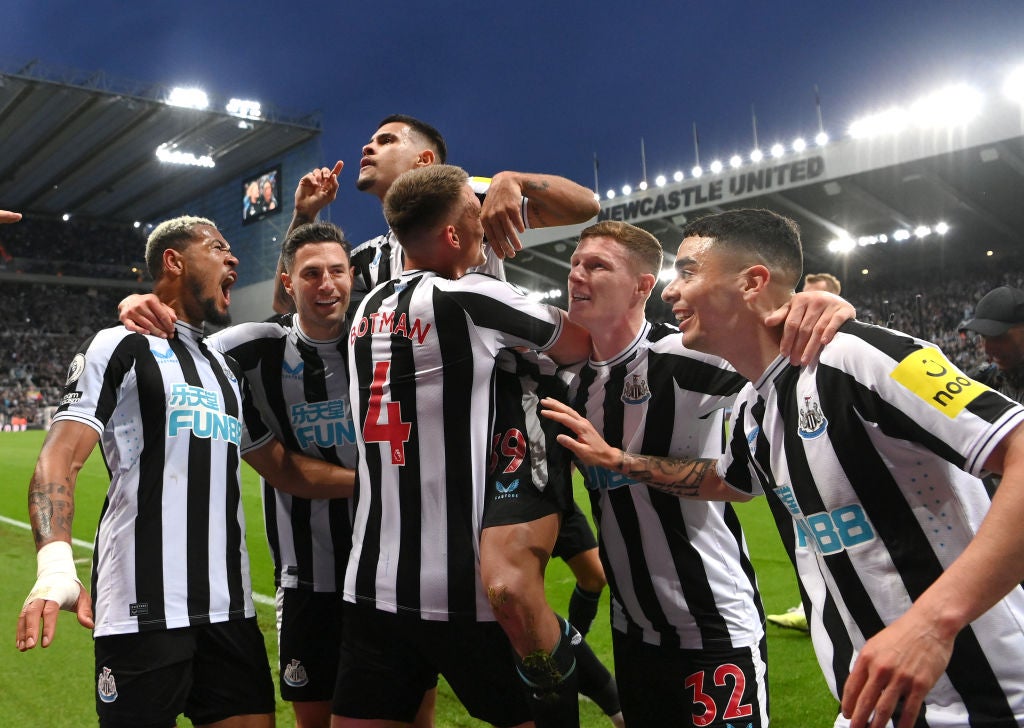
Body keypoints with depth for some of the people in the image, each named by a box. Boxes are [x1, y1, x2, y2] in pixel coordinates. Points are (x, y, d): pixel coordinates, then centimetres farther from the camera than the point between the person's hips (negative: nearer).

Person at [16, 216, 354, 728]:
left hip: (229, 607, 6)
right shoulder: (121, 346, 0)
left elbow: (285, 469, 21)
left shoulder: (227, 370, 20)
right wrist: (55, 566, -26)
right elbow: (59, 461, -10)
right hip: (144, 609, -6)